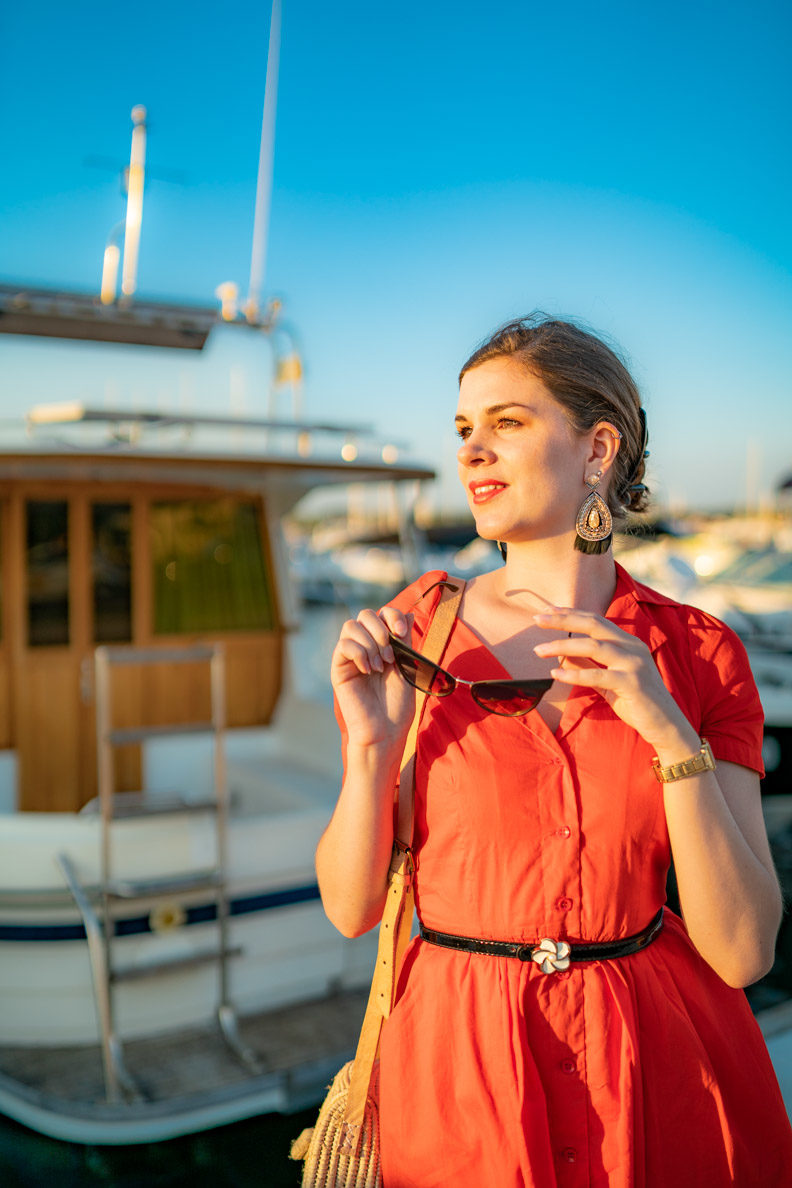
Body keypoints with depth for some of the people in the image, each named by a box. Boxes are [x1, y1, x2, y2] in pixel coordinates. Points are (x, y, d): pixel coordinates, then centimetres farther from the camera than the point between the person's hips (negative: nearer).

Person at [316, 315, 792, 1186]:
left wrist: (672, 737, -22)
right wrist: (372, 744, -21)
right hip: (460, 1059, 0)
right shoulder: (408, 634, -7)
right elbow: (350, 908, -5)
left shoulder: (699, 655, -7)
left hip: (662, 1068, 1)